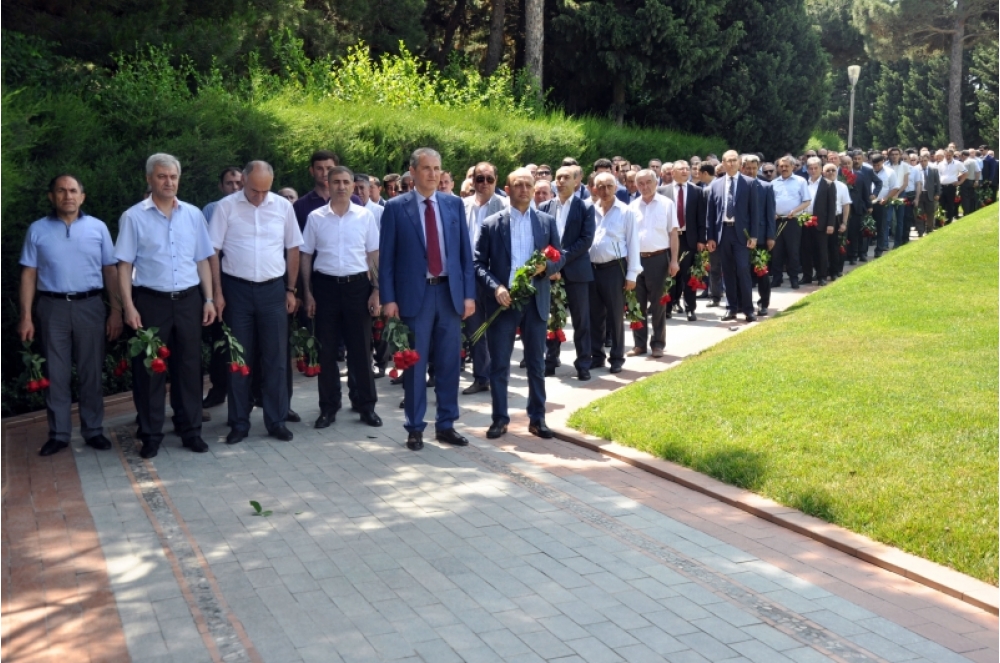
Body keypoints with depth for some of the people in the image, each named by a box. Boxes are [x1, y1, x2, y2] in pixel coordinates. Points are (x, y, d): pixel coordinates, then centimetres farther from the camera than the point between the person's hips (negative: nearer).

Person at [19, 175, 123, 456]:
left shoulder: (98, 228, 4)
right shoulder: (38, 230, 3)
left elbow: (110, 271, 4)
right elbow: (29, 275, 4)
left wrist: (116, 310, -1)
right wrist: (26, 316, -2)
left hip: (90, 306, 0)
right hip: (53, 307, 0)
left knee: (91, 372, 6)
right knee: (56, 374, 5)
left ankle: (93, 430, 16)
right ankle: (58, 434, 13)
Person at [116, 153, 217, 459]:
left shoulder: (193, 214, 7)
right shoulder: (134, 217, -2)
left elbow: (202, 261, 10)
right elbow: (125, 265, -3)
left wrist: (209, 300, 5)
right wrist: (129, 306, -10)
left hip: (188, 300, 3)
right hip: (150, 301, -2)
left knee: (189, 366, 8)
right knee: (150, 369, 4)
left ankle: (191, 430, 19)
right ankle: (150, 435, 13)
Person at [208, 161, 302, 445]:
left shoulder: (283, 206, 0)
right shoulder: (226, 206, -5)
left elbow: (292, 249, 8)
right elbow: (213, 251, -3)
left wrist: (291, 290, 7)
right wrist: (217, 292, -6)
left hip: (273, 289, 1)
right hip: (237, 289, -1)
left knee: (276, 357, 5)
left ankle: (276, 421, 15)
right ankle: (239, 423, 15)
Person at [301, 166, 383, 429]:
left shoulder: (365, 215, 0)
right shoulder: (315, 217, 0)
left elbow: (373, 255, 4)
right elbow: (306, 256, 5)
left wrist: (376, 291, -1)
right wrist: (307, 292, 1)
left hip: (357, 285, 0)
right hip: (326, 286, 0)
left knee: (360, 348, 6)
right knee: (327, 349, 7)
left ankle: (366, 405, 16)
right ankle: (328, 407, 18)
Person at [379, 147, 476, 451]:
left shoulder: (454, 204, 7)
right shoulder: (396, 207, -1)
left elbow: (465, 252, 8)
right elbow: (386, 257, -2)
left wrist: (469, 294, 2)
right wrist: (388, 299, -8)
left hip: (450, 293, 3)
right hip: (414, 294, -3)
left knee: (448, 363, 8)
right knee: (415, 364, 4)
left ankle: (446, 425, 19)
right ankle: (415, 428, 14)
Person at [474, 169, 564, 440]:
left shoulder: (547, 222, 6)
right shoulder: (491, 224, -1)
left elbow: (560, 257, 9)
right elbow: (479, 263, -2)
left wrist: (545, 266, -13)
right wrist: (495, 287, -17)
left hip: (535, 302, 2)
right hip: (502, 300, -2)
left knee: (536, 363, 8)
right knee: (499, 364, 3)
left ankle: (537, 418, 18)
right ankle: (500, 418, 13)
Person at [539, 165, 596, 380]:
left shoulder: (586, 207, 1)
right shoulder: (544, 207, 8)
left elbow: (587, 239, -7)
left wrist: (563, 257, -15)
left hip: (576, 269, -2)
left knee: (581, 320, 2)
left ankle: (583, 364, 9)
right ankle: (550, 362, 15)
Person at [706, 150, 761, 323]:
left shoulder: (748, 183, 1)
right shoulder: (715, 185, 8)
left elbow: (755, 210, -2)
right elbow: (710, 212, 8)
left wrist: (754, 235, -8)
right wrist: (710, 237, 2)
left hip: (741, 232, -3)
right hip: (723, 232, 3)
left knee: (743, 270, -7)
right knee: (728, 272, 7)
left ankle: (748, 309, 0)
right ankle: (731, 308, 13)